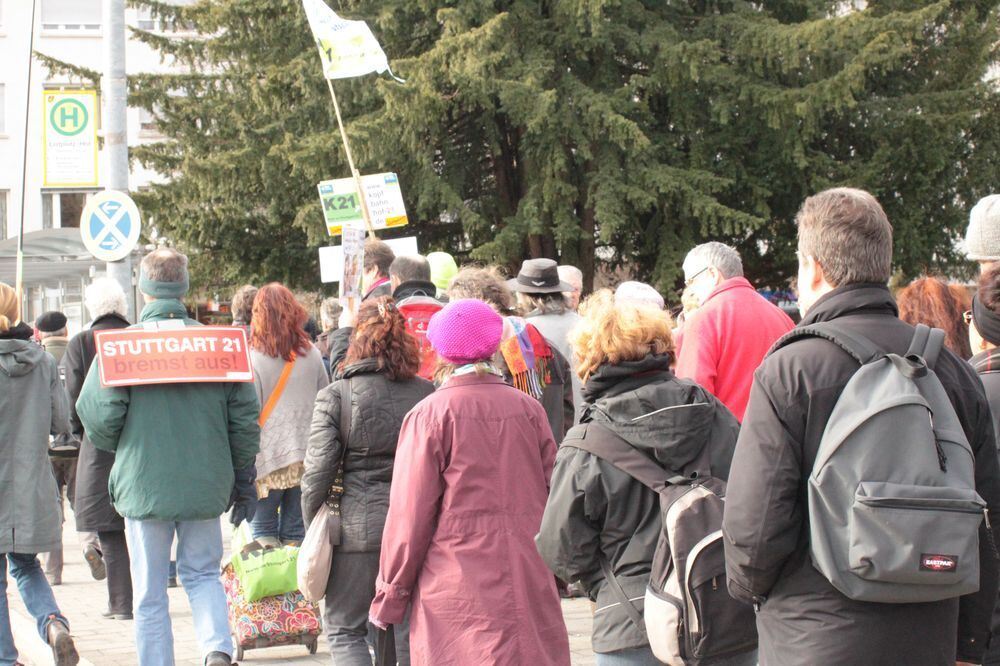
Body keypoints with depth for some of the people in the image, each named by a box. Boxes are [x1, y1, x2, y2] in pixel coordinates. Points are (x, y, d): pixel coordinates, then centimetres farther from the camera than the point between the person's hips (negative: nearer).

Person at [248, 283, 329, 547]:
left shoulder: (252, 358, -9)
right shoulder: (311, 354, 3)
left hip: (267, 458, -4)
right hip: (307, 459, 4)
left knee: (263, 532, 4)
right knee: (296, 533, 9)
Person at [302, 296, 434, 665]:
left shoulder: (336, 395, -8)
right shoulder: (427, 393, 1)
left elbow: (318, 471, -9)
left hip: (359, 527, -3)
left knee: (343, 628, 9)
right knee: (409, 630, 13)